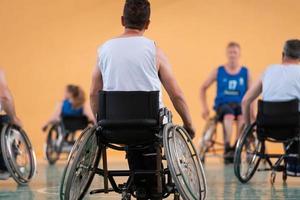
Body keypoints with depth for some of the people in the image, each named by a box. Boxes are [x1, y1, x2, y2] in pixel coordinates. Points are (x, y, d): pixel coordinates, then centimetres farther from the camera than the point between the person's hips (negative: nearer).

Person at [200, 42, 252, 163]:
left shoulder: (245, 72, 9)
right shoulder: (218, 71, 9)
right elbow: (203, 88, 17)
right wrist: (205, 107, 8)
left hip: (240, 104, 1)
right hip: (223, 103, -1)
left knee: (243, 116, -36)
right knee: (228, 116, -38)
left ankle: (236, 147, -29)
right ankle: (227, 148, -43)